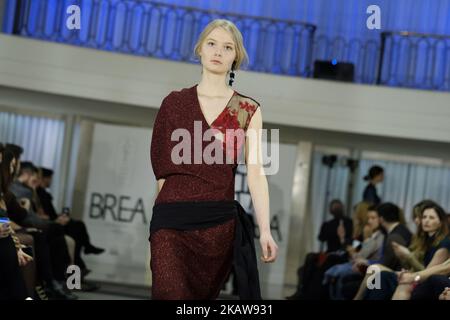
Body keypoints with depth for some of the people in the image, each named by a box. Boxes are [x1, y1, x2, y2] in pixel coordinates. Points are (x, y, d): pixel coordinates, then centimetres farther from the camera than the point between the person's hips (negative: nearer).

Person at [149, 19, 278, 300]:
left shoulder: (249, 110, 7)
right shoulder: (174, 103, 9)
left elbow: (255, 172, -1)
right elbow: (161, 163, 11)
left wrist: (265, 230, -10)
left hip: (220, 222, 1)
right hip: (173, 219, -1)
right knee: (170, 294, -15)